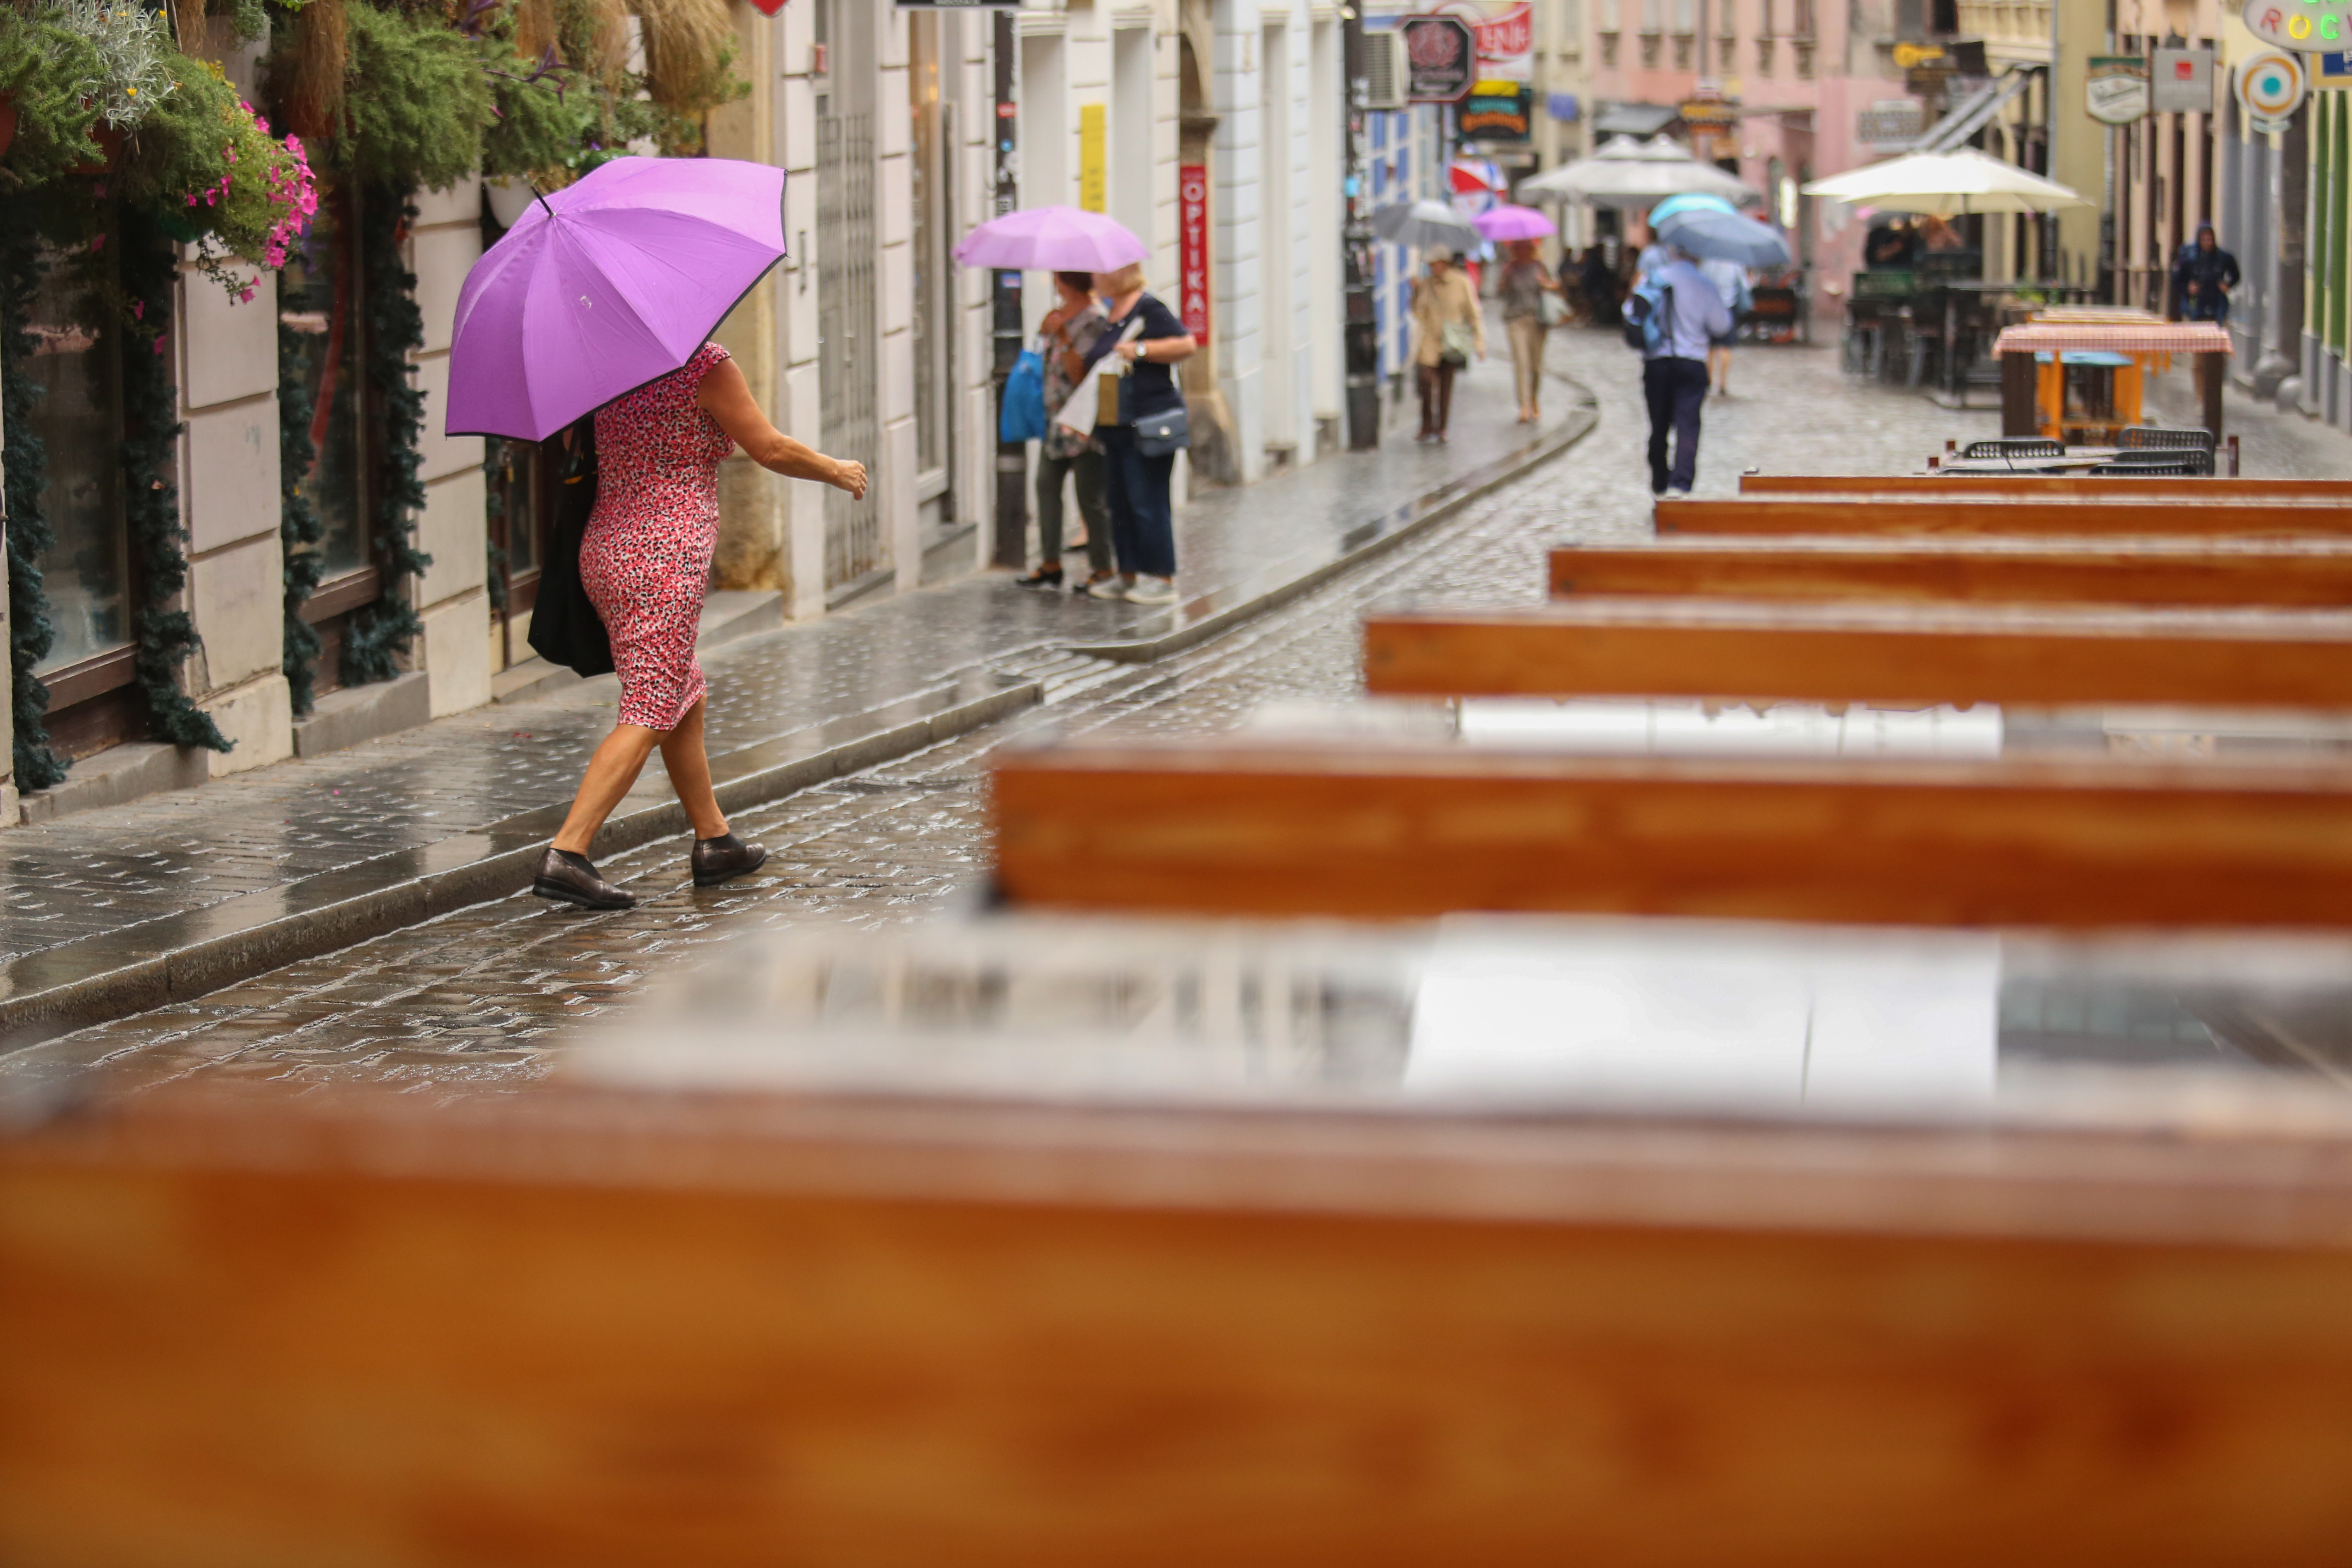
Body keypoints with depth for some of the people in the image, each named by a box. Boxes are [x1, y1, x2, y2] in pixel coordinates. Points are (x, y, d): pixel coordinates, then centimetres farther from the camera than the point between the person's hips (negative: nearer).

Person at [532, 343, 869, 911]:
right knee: (648, 718, -9)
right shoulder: (703, 363, -10)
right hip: (665, 560, -9)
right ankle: (565, 855, -20)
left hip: (603, 550, 9)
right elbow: (771, 450, -5)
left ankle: (714, 842, 32)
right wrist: (837, 471, 9)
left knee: (686, 700, 22)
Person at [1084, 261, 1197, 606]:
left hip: (1149, 423, -9)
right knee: (1119, 503, 11)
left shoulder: (1148, 309, -10)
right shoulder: (1109, 314, 17)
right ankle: (1128, 574, 18)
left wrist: (1140, 350, -21)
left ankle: (1161, 579, -3)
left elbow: (1187, 345, -15)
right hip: (1116, 427, 9)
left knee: (1148, 503, -7)